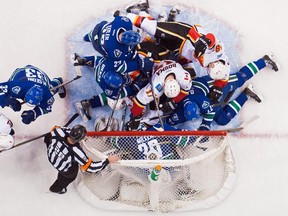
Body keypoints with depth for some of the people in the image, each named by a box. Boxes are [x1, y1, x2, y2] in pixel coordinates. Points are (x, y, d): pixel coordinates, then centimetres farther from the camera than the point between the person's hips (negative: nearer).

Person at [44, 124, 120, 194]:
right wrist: (107, 161, -30)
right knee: (71, 174, 29)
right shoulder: (76, 152, -45)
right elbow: (90, 167, -34)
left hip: (50, 154, 3)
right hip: (62, 167, -3)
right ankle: (56, 188, 54)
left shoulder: (59, 131, -37)